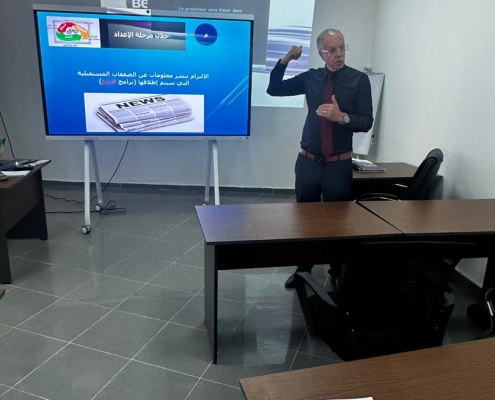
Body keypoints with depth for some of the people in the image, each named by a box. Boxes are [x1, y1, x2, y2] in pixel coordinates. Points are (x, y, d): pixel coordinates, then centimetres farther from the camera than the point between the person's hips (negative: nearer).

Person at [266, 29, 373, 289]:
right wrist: (286, 59, -4)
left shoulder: (359, 80, -4)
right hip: (307, 162, 3)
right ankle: (303, 269, 28)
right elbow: (274, 89, 7)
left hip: (339, 165, -3)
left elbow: (366, 122, -8)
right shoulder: (311, 77, 5)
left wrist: (342, 117, -26)